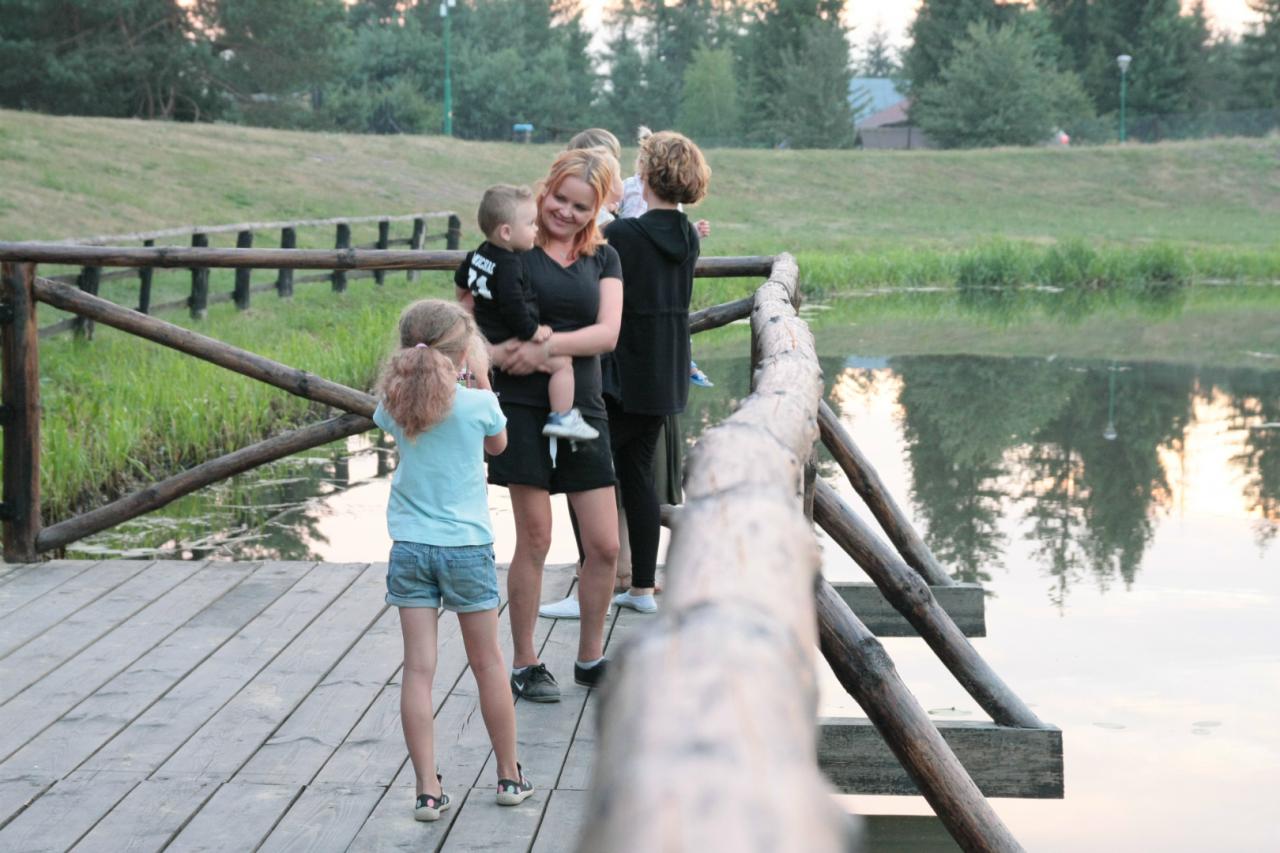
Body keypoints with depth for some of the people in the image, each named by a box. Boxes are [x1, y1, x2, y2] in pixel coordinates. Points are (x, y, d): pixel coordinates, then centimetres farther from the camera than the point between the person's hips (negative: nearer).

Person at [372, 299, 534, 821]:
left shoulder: (394, 405, -3)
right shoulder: (477, 404, -10)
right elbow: (498, 445, 10)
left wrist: (420, 369, 15)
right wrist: (482, 381, 13)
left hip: (409, 548, 2)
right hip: (466, 547, -2)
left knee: (418, 669, 2)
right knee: (487, 663, 12)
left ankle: (428, 790, 2)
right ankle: (510, 777, 24)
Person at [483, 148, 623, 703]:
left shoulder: (603, 258, 10)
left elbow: (608, 332, -4)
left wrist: (549, 346, -18)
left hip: (582, 408, 4)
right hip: (524, 407, -4)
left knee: (604, 545, 5)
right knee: (534, 539, -1)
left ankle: (591, 658, 23)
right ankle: (524, 665, 14)